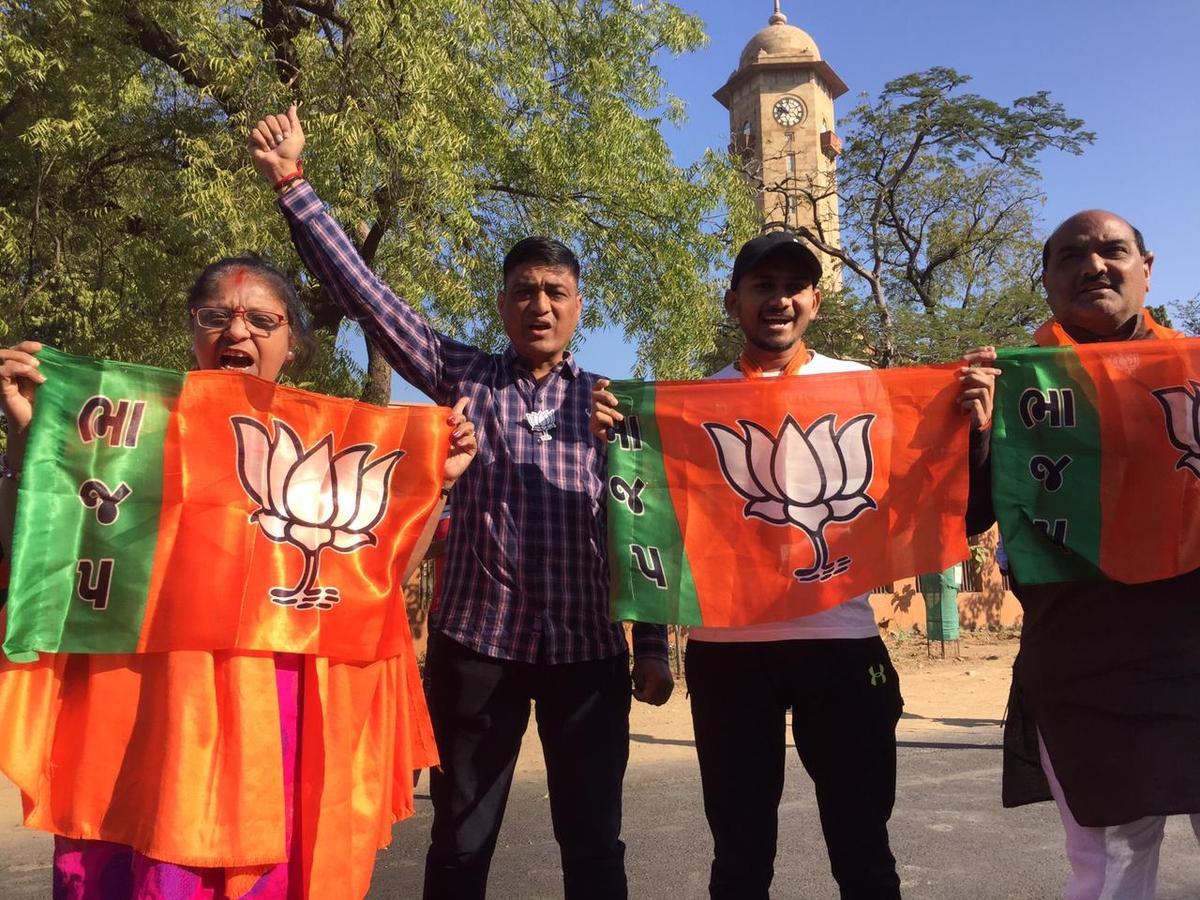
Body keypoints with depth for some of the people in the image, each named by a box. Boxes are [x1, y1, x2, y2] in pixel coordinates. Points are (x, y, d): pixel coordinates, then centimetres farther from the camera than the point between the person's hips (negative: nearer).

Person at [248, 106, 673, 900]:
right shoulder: (463, 378, 4)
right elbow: (364, 292, -1)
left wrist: (653, 647, 1)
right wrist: (292, 183, -7)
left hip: (587, 649, 1)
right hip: (477, 640, 0)